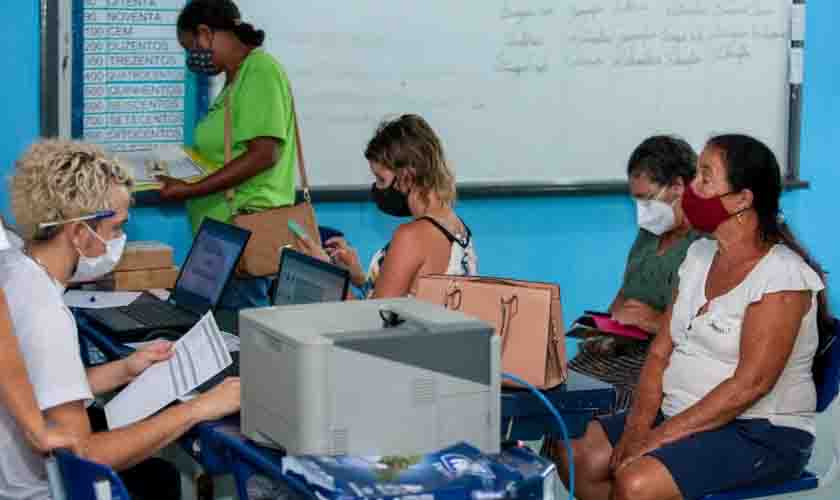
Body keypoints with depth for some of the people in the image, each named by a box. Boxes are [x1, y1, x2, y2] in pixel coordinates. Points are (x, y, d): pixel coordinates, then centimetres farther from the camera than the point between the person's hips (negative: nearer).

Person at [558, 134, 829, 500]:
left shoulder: (781, 274, -16)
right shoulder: (699, 255, 9)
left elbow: (750, 384, -22)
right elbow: (661, 350, 7)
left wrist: (661, 437, -22)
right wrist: (638, 425, -9)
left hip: (760, 432, -8)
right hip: (681, 416, 8)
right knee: (575, 456, -6)